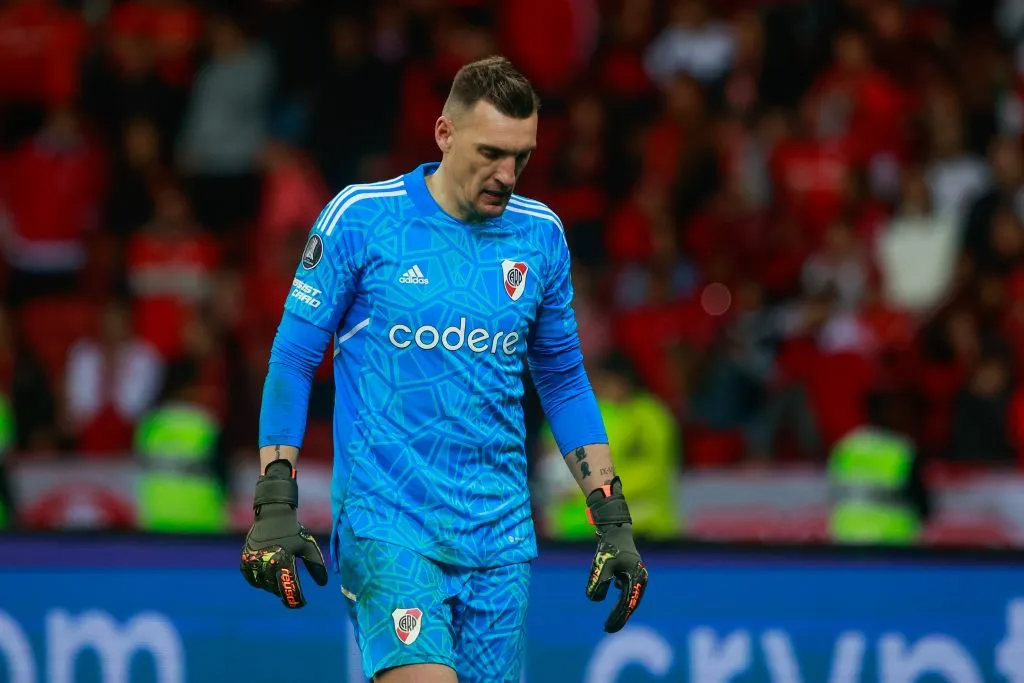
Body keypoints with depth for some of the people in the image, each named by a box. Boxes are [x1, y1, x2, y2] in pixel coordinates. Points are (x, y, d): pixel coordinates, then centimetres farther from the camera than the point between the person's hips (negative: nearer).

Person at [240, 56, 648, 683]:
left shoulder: (540, 235, 8)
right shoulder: (360, 216, -4)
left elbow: (564, 382, 18)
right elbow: (293, 358, 0)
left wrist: (612, 520, 13)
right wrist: (275, 506, -7)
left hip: (500, 536, 4)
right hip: (384, 523, -4)